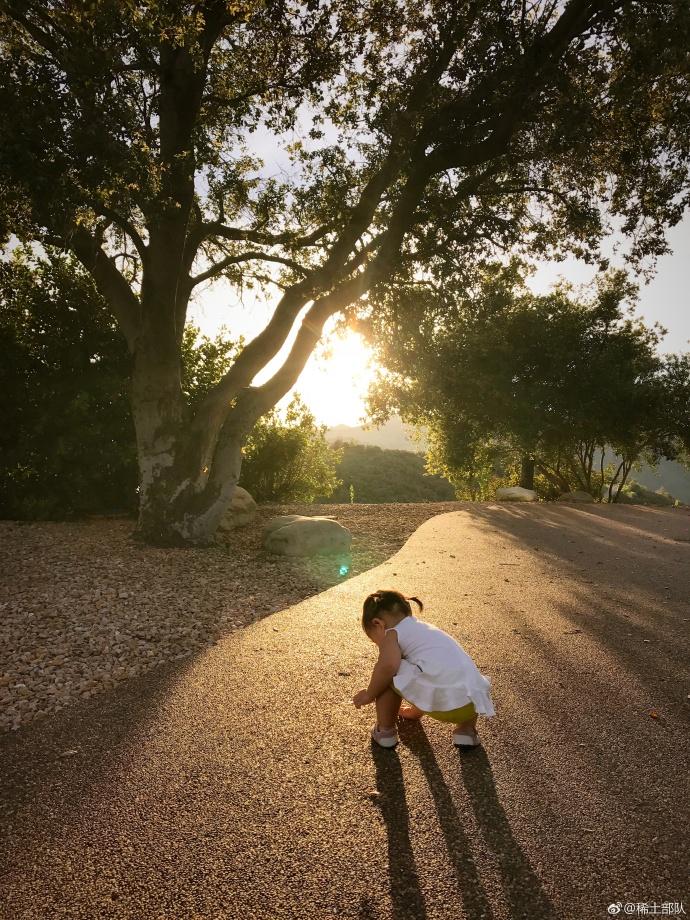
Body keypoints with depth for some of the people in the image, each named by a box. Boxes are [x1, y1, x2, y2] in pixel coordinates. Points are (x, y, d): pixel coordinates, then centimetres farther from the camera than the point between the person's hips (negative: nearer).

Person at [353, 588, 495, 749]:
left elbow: (388, 665, -15)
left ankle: (385, 731, 21)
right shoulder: (425, 628, 30)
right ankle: (466, 729, 27)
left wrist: (368, 695, 2)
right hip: (470, 704, 7)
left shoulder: (392, 634, 7)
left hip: (438, 701, -7)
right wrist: (416, 710, 58)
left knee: (387, 675, 11)